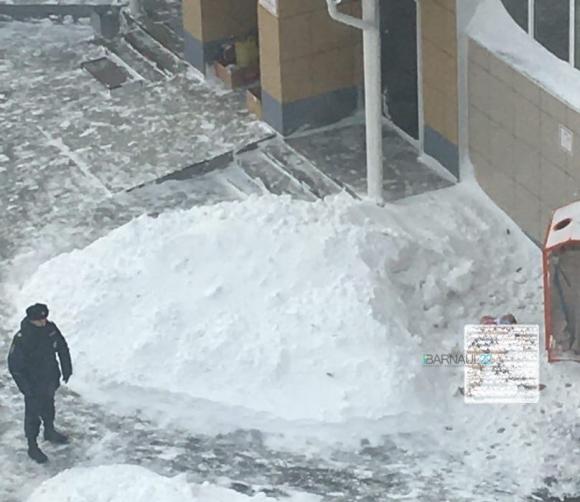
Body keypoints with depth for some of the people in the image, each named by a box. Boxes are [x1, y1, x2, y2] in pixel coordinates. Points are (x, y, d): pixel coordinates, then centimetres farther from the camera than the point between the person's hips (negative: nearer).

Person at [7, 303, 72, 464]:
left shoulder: (50, 328, -12)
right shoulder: (21, 339, -30)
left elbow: (62, 347, 5)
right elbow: (14, 366, -23)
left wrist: (66, 369, 7)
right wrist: (26, 387, -24)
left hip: (50, 379, 6)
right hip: (33, 384, -6)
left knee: (48, 406, 28)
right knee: (33, 414, 8)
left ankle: (49, 431, 53)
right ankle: (32, 447, 24)